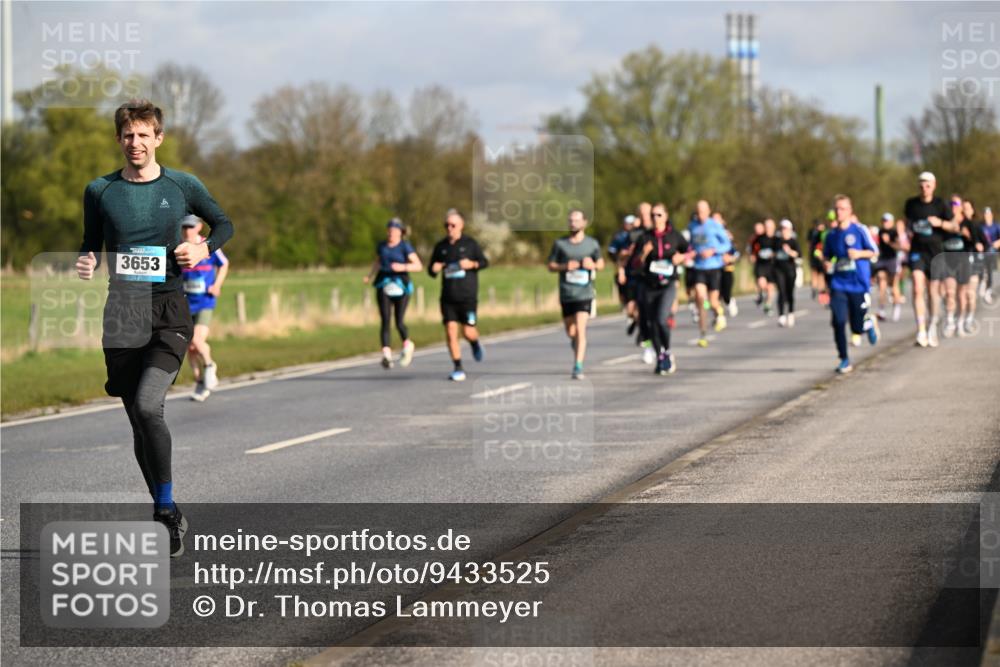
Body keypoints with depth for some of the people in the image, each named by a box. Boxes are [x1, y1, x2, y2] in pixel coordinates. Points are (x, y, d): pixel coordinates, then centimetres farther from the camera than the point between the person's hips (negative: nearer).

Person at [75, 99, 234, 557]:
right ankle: (166, 515, 20)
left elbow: (223, 224, 17)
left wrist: (204, 249, -3)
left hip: (170, 313, -3)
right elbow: (90, 245, 16)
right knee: (139, 418, 6)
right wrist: (85, 265, -6)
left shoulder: (183, 186, 3)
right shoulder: (100, 192, 6)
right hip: (122, 316, 3)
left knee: (147, 405, -22)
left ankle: (166, 506, -9)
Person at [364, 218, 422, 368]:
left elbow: (418, 266, -9)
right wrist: (370, 276, 15)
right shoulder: (382, 245, 10)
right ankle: (386, 355, -20)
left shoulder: (405, 246, -4)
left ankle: (407, 345, 29)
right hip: (384, 286, 3)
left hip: (400, 286, -3)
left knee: (399, 322, -3)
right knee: (385, 321, -11)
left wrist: (403, 267, -23)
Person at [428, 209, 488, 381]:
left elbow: (484, 262, 5)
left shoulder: (470, 243, 1)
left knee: (468, 332, -6)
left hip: (467, 296, -2)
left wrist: (472, 264, -15)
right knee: (451, 332, -7)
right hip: (448, 297, 2)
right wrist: (434, 269, -9)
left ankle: (475, 343, 31)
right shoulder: (440, 247, 8)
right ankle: (458, 369, 0)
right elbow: (431, 271, 15)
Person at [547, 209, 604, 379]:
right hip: (566, 294, 2)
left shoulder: (592, 243, 5)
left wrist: (593, 265, -7)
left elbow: (601, 263, 16)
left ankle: (578, 367, -16)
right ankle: (577, 343, 47)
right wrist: (565, 267, -12)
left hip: (584, 293, -2)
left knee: (580, 329, -15)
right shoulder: (560, 243, 4)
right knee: (570, 331, 11)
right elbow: (551, 266, 8)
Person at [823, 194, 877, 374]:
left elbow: (873, 251, 1)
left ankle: (870, 324, 41)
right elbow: (826, 255, 19)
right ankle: (844, 360, -1)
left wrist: (859, 253, -18)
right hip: (838, 284, 2)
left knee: (857, 327, 3)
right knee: (838, 322, -13)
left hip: (858, 283, -2)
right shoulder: (831, 235, 5)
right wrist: (827, 263, -3)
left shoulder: (859, 230, -5)